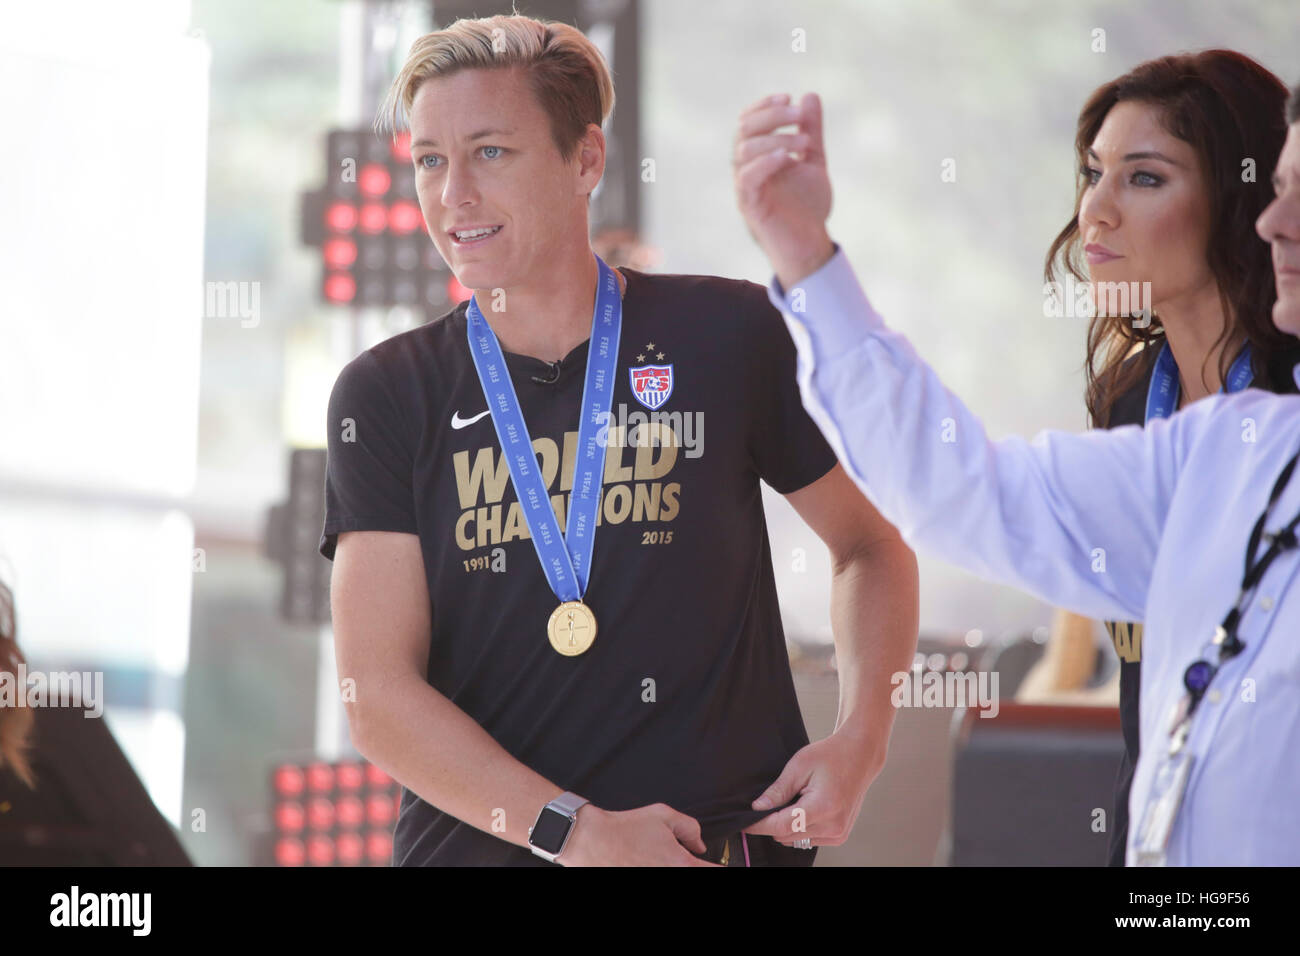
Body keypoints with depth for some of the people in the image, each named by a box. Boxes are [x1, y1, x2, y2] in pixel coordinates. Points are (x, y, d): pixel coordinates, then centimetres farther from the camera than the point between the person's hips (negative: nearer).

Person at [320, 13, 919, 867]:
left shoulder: (728, 338, 0)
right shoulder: (385, 396, 0)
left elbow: (871, 545, 13)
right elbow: (378, 695, -6)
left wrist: (860, 741, -3)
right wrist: (577, 832, -16)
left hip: (725, 841, 0)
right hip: (473, 844, 0)